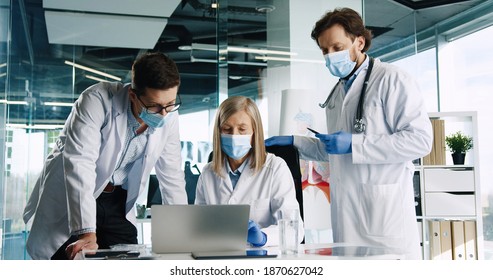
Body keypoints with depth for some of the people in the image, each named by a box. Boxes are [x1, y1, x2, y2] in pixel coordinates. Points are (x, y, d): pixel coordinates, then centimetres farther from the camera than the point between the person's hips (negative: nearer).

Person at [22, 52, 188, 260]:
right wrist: (86, 233, -42)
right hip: (68, 199, -3)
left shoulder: (169, 117, -12)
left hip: (117, 202, 4)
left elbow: (171, 176, -2)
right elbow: (79, 163, -35)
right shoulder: (97, 100, -27)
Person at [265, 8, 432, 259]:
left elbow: (420, 139, -16)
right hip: (346, 215, 7)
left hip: (385, 210, -7)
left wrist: (354, 143, -18)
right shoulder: (337, 93, 20)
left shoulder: (391, 80, -6)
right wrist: (293, 142, 18)